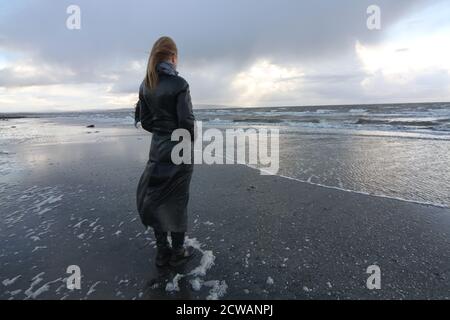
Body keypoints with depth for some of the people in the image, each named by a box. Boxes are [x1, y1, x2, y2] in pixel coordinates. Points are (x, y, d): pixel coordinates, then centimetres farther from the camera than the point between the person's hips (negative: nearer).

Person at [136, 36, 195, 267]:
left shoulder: (145, 85, 5)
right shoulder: (178, 83, -14)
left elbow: (145, 121, 6)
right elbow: (187, 121, -16)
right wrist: (191, 140, 2)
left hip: (157, 149, 6)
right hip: (178, 151, -5)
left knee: (157, 198, 13)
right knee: (177, 200, 6)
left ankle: (162, 251, 25)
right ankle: (177, 252, 20)